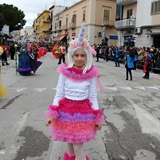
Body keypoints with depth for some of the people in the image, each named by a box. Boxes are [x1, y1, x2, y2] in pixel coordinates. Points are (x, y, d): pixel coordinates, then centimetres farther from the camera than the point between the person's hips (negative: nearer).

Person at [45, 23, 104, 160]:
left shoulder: (91, 74, -8)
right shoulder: (65, 72, -8)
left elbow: (93, 97, -1)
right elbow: (59, 94, -2)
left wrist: (97, 118, 1)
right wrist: (52, 114, -7)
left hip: (83, 112, -1)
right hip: (66, 110, 2)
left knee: (78, 147, 2)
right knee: (70, 143, 20)